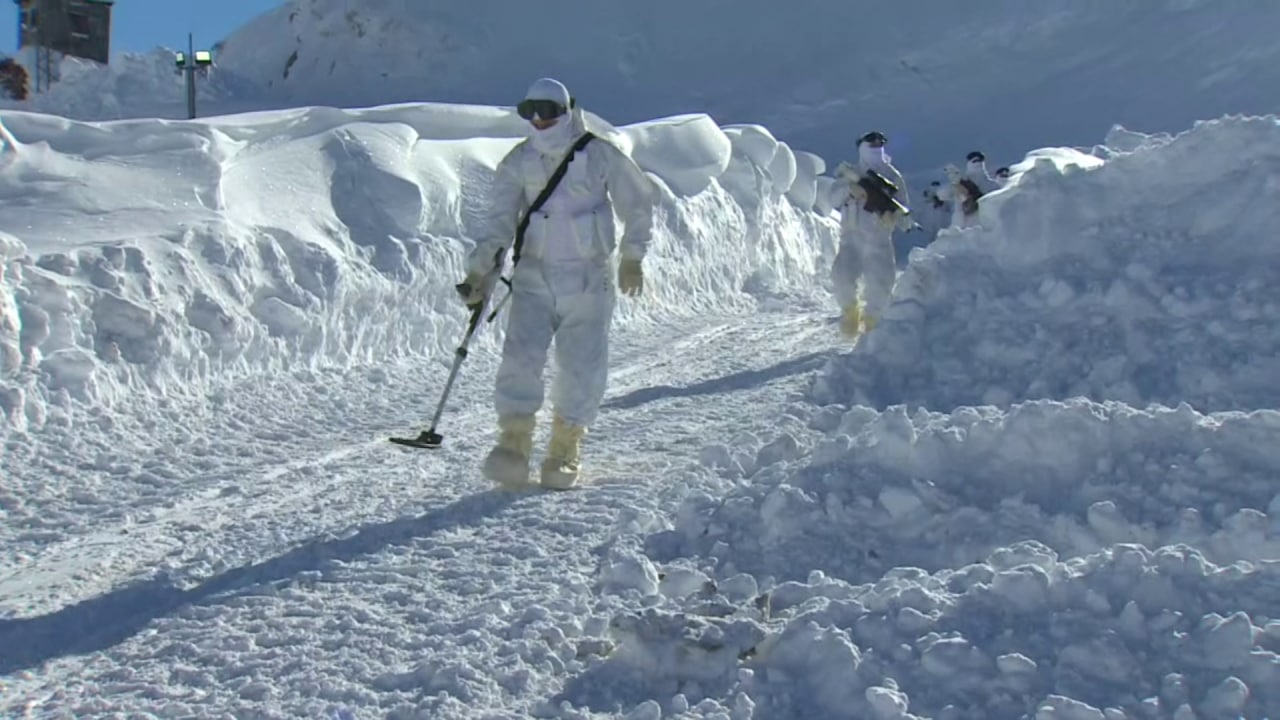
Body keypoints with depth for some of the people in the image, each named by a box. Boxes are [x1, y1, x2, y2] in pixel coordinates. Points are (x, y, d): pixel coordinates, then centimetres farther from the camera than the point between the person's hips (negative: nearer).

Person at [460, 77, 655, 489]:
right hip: (534, 277, 2)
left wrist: (632, 257, 4)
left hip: (588, 280, -1)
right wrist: (481, 271, -7)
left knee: (582, 368, -2)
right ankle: (514, 443, -10)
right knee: (521, 357, -14)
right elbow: (500, 223, 4)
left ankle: (566, 449, 12)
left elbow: (637, 204, 6)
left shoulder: (598, 155, -5)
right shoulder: (518, 163, 2)